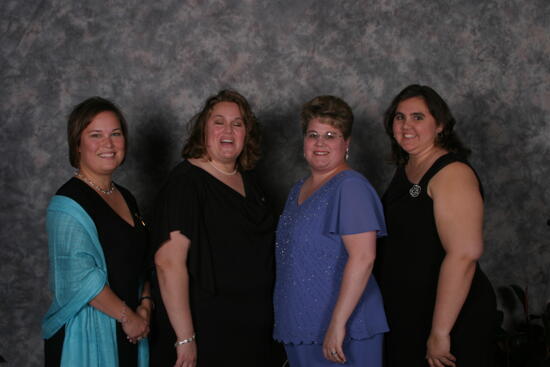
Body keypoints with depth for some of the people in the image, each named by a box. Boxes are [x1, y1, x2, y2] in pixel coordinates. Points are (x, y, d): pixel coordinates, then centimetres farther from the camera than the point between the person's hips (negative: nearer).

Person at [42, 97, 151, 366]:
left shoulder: (126, 198, 12)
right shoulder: (69, 205, -14)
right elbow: (80, 277, -21)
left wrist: (145, 304, 0)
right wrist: (127, 316, -15)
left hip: (129, 332, 7)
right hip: (87, 333, -7)